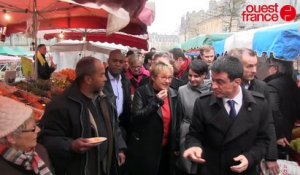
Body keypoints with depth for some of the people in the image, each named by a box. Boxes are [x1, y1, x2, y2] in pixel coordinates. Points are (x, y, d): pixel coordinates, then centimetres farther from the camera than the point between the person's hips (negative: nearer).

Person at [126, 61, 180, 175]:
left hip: (166, 149, 5)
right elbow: (135, 118, -19)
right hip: (144, 149, -4)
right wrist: (156, 101, -23)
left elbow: (175, 121, 13)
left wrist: (175, 146, 13)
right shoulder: (141, 92, -10)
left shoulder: (173, 94, 5)